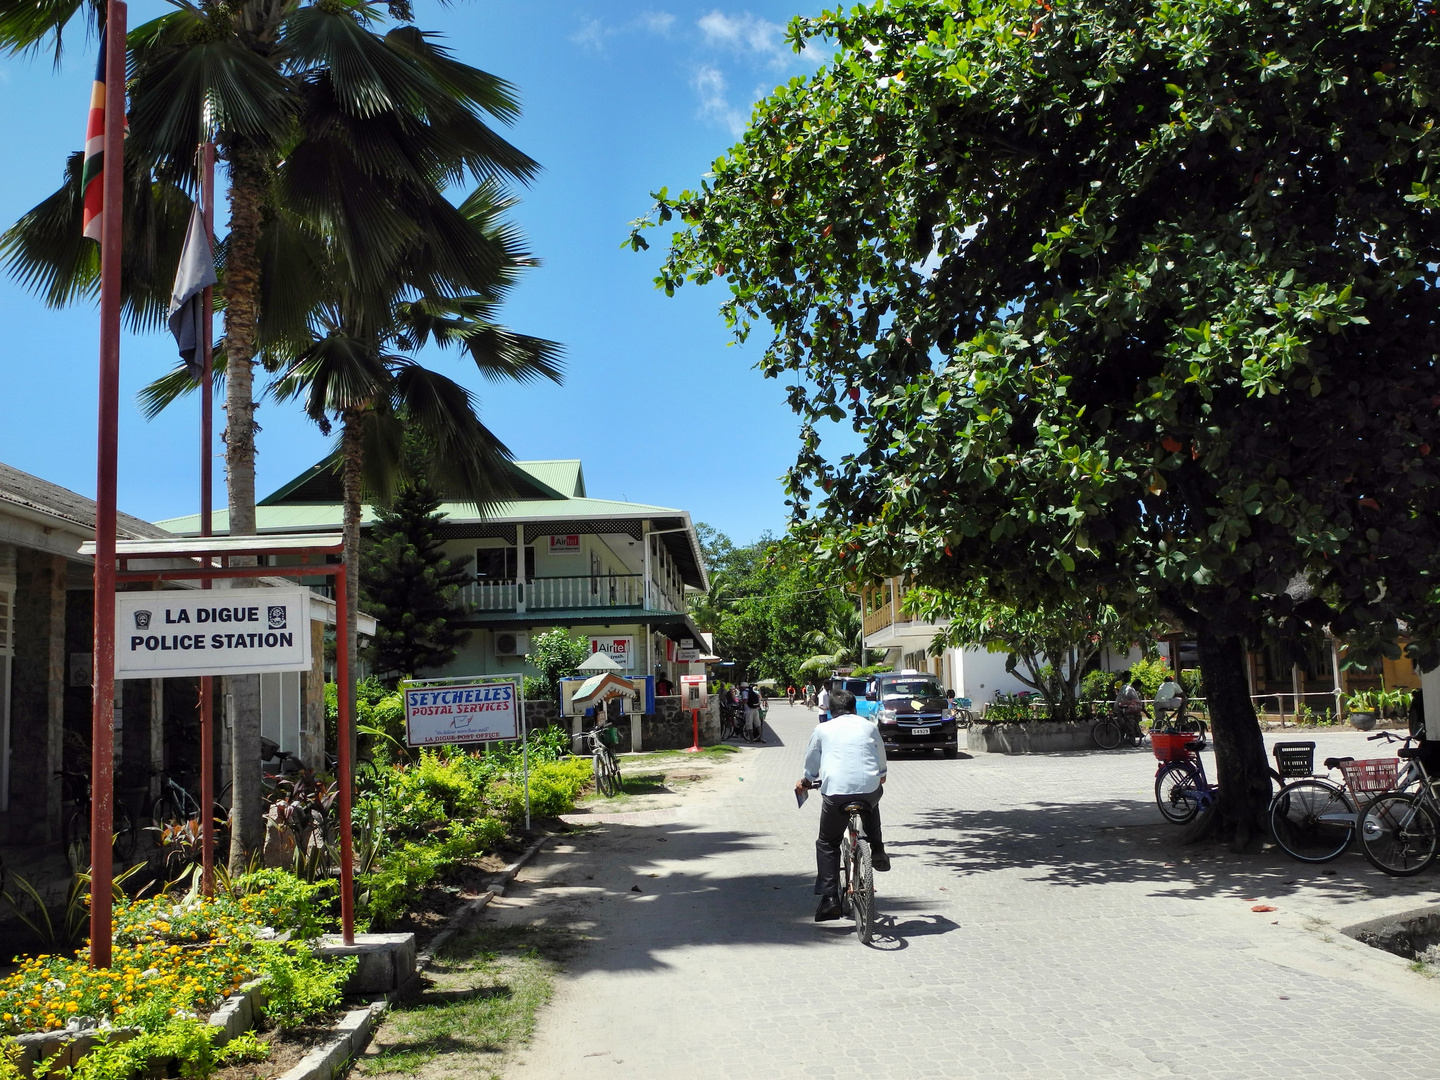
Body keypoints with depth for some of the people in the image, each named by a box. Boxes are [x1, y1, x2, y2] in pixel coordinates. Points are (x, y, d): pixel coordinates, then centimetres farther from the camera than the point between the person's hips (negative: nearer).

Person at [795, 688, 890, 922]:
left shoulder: (822, 729, 15)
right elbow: (882, 760, 32)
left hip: (835, 792, -2)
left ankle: (830, 898, 3)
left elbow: (811, 765, 23)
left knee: (827, 844, 14)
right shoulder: (869, 727, 19)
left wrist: (805, 782, 44)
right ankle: (877, 850, 28)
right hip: (869, 788, 2)